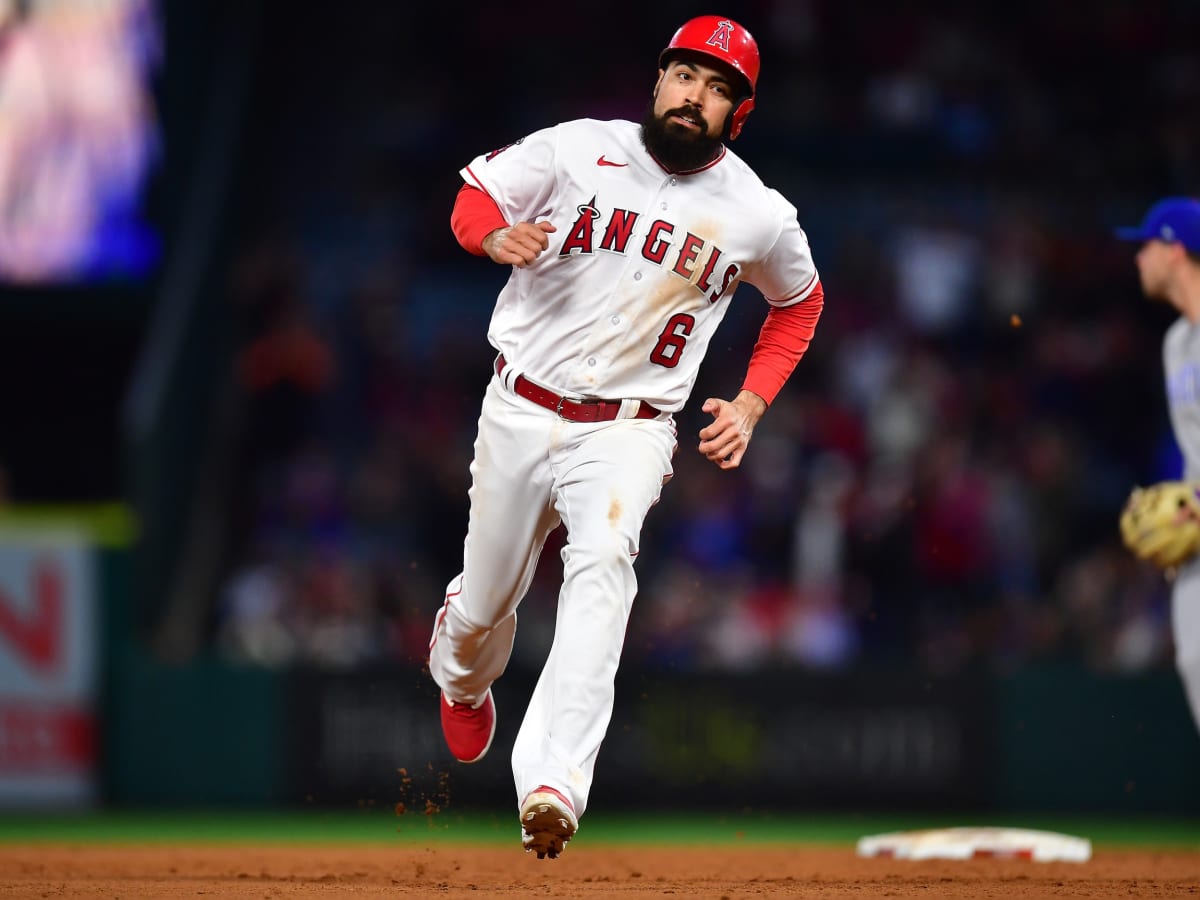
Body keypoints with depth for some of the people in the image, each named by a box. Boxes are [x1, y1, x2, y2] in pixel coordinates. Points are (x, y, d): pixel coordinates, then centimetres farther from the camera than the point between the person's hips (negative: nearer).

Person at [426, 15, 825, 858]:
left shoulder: (759, 215, -3)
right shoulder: (580, 150, -5)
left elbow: (800, 302, 17)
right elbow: (472, 197, 5)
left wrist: (751, 405, 4)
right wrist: (496, 234, -20)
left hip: (628, 433, -1)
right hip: (521, 411, 1)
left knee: (603, 565, -30)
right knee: (485, 604, 12)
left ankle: (553, 783, -44)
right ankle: (462, 677, 53)